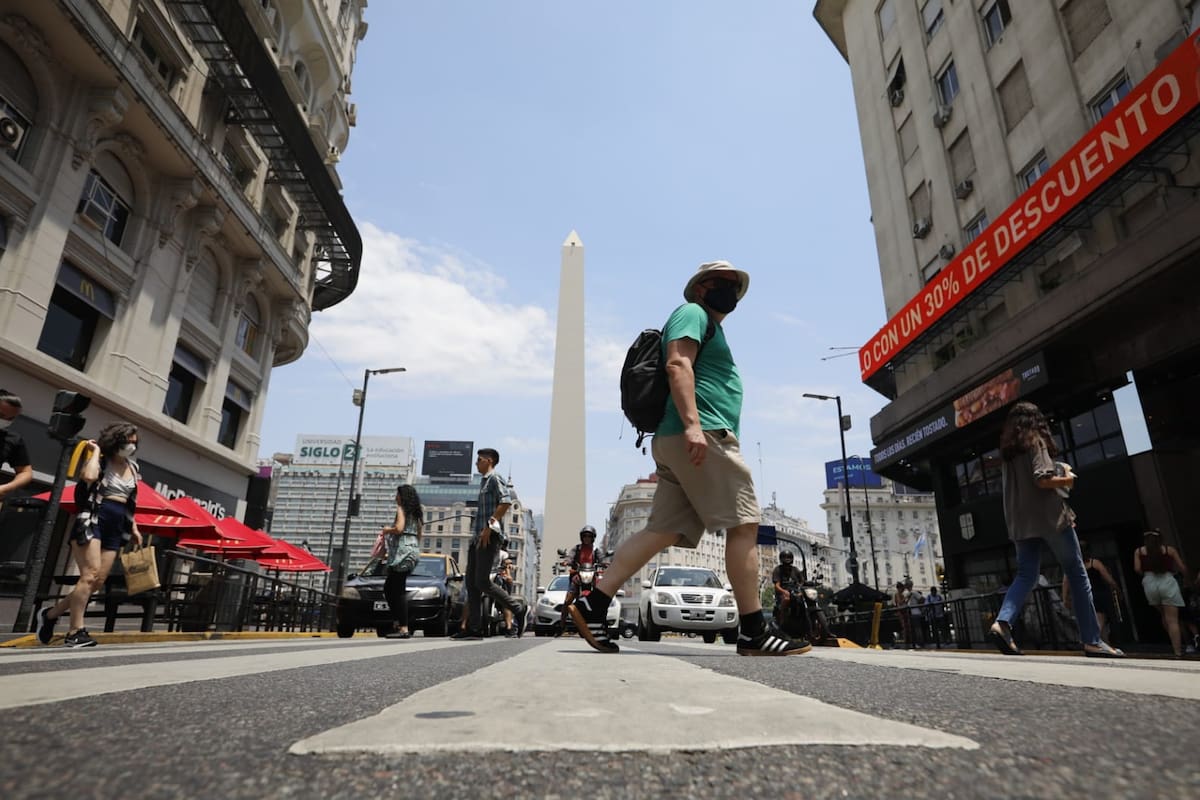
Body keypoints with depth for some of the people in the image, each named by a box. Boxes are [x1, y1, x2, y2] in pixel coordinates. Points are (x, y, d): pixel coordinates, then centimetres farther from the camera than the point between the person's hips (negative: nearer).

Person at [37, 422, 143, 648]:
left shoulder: (133, 468, 16)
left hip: (115, 528, 6)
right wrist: (96, 451, -12)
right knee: (90, 575, -17)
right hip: (92, 521, -6)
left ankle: (51, 613, 20)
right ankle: (75, 632, -12)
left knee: (98, 581, 1)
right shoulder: (99, 461, -1)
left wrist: (134, 528, 17)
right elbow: (89, 476, -27)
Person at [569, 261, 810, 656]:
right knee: (744, 522, -8)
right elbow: (678, 365, -13)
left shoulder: (709, 327, 35)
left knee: (663, 530, 2)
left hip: (676, 444, 10)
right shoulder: (692, 313, 5)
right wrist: (693, 424, -24)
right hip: (702, 435, -10)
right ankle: (754, 630, -4)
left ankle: (593, 603, -1)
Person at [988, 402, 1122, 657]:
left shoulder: (1007, 450, 16)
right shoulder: (1036, 441, -4)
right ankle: (1092, 641, 6)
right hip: (1048, 516, -6)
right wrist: (1066, 480, 2)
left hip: (1020, 521, 6)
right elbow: (1043, 479, -16)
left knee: (1025, 575, 4)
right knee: (1077, 574, 4)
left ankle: (1002, 622, -18)